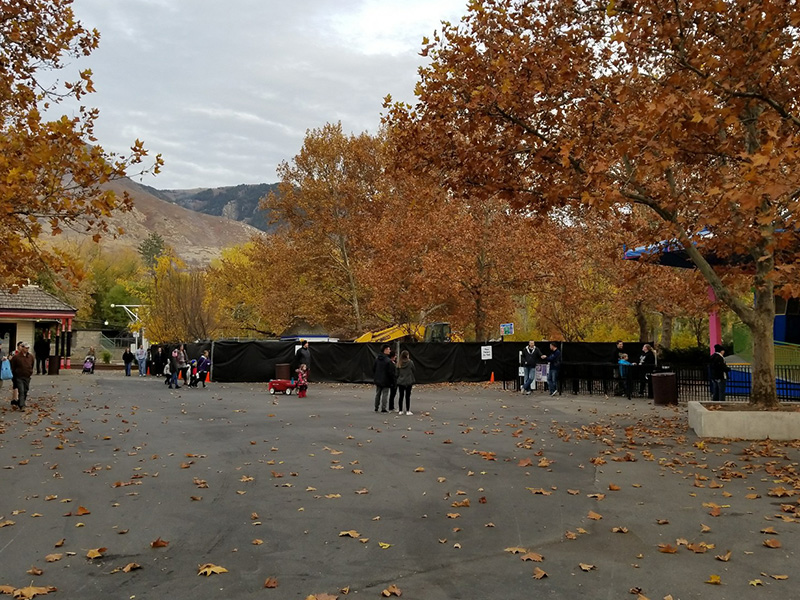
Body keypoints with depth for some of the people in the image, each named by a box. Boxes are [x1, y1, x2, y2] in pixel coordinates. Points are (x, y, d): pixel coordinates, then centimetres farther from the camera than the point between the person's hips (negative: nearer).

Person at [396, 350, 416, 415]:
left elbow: (397, 373, 4)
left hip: (400, 382, 3)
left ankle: (400, 410, 14)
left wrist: (397, 381, 13)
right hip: (408, 382, -3)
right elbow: (414, 371, -3)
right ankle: (408, 411, 2)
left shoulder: (399, 363, 0)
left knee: (401, 396, 10)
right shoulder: (410, 362, -9)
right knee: (407, 396, 2)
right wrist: (414, 380, 9)